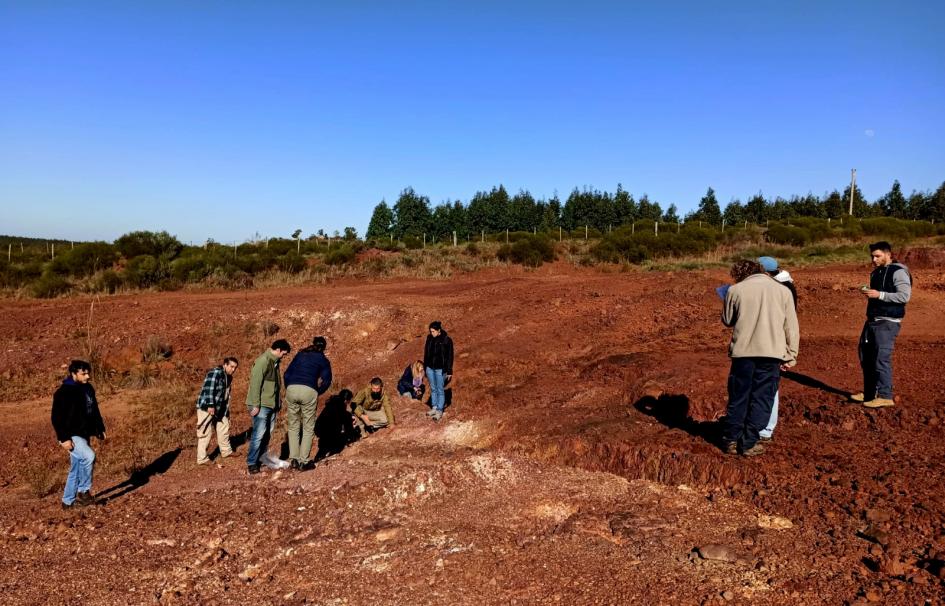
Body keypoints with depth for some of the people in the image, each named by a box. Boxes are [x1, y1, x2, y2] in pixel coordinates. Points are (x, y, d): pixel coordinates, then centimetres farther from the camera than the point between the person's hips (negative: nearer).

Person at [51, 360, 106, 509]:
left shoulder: (88, 388, 9)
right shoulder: (64, 392, -16)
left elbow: (94, 411, 20)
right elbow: (57, 418, -18)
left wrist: (100, 429, 17)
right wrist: (64, 438, -23)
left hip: (84, 434, 8)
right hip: (72, 436, -8)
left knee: (76, 469, 14)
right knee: (89, 456, -27)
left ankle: (68, 501, 25)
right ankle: (83, 491, -12)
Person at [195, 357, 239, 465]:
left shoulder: (228, 377, 13)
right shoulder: (215, 373, -17)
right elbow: (209, 389, -27)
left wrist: (226, 410, 21)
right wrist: (210, 405, -32)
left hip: (218, 409, 10)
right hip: (206, 407, -10)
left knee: (224, 428, 19)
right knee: (205, 433, -6)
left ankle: (226, 451, 36)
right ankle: (202, 459, 0)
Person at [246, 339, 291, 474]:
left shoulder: (274, 362, 12)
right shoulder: (263, 361, -16)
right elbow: (255, 383, -19)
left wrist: (277, 402, 18)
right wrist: (255, 405, -20)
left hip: (271, 404, 9)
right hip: (261, 405, -9)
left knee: (268, 433, 13)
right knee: (259, 434, -8)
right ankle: (251, 463, -1)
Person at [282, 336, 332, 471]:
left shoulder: (300, 355, 23)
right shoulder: (323, 360, 14)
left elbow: (286, 374, 17)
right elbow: (327, 380, 1)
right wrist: (318, 392, 14)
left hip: (291, 389, 3)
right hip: (309, 391, -3)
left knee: (293, 426, 14)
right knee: (308, 428, 8)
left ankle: (293, 459, 10)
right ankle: (303, 461, 4)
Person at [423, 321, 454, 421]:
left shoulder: (447, 340, -13)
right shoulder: (429, 338, 2)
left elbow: (450, 356, -9)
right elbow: (426, 353, 11)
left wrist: (449, 371, -9)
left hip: (440, 369, -5)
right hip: (430, 368, 5)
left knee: (440, 390, 1)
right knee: (433, 389, 15)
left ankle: (439, 411, 8)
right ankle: (434, 408, 26)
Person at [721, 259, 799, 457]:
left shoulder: (735, 290, 0)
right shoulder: (783, 291, 6)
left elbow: (727, 320, 11)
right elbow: (791, 327, 6)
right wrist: (791, 355, 9)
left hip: (743, 351, 0)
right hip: (772, 353, 0)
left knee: (738, 397, 12)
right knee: (761, 398, 8)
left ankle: (731, 440, 19)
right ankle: (749, 443, 10)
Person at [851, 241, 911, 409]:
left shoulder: (898, 272, -10)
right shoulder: (876, 273, 17)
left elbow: (904, 296, -21)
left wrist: (879, 294, -23)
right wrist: (868, 293, 8)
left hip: (888, 323, -9)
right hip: (872, 320, 9)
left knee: (882, 358, -10)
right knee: (866, 356, 12)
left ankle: (885, 396, -3)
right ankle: (869, 393, 23)